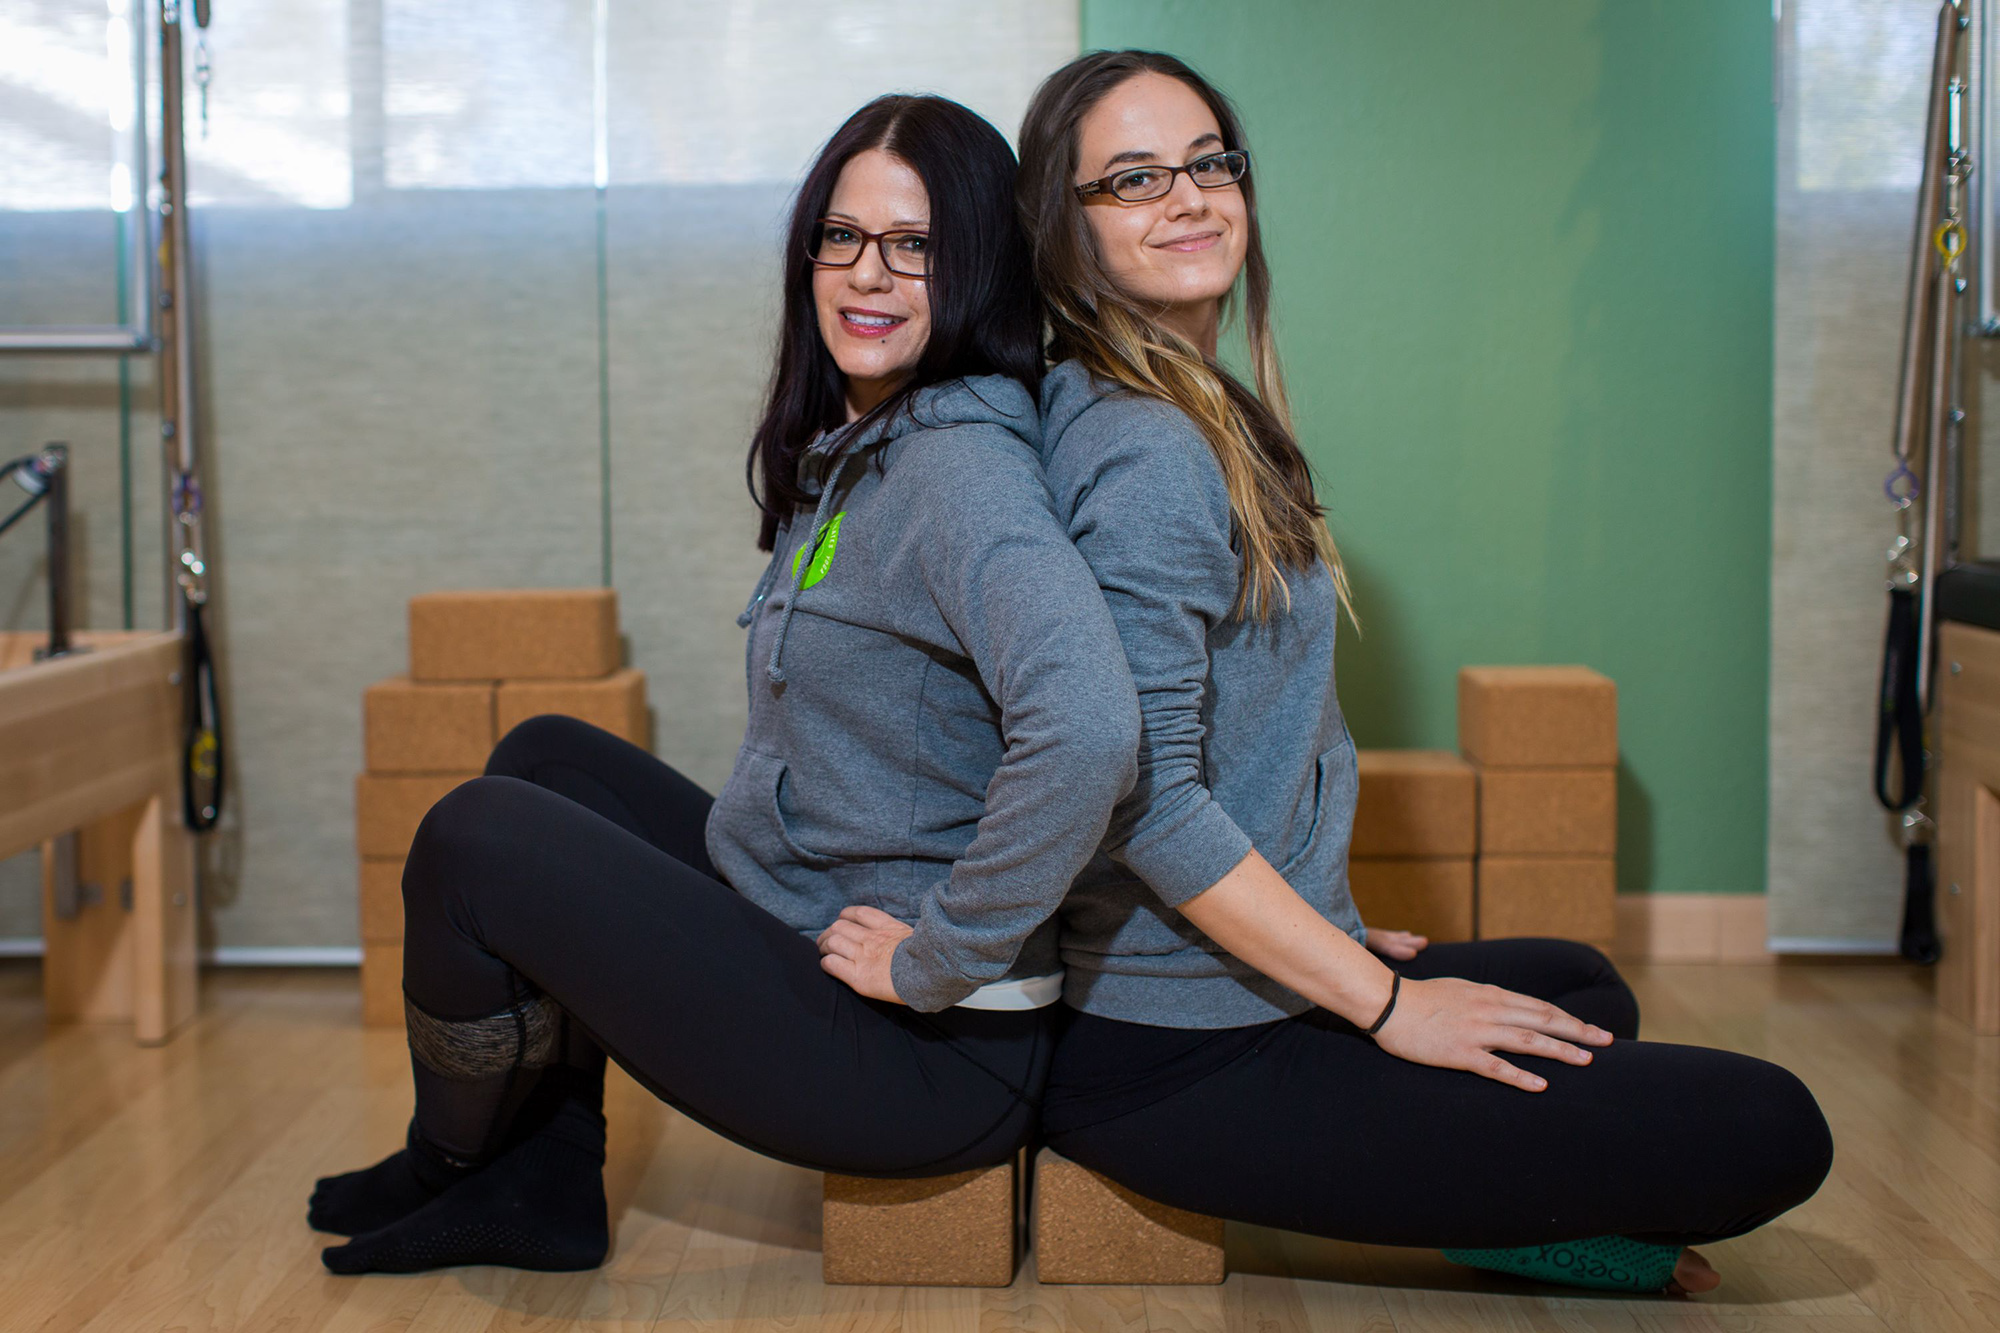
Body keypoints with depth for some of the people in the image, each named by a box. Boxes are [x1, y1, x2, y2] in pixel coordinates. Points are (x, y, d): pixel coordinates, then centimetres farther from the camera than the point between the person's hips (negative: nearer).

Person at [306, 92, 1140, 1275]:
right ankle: (545, 1181, 20)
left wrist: (945, 957, -26)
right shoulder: (849, 454, 10)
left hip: (926, 1051, -10)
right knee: (548, 758, 17)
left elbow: (1088, 730, -37)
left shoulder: (963, 464, -21)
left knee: (477, 840, -8)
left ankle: (449, 1160, 22)